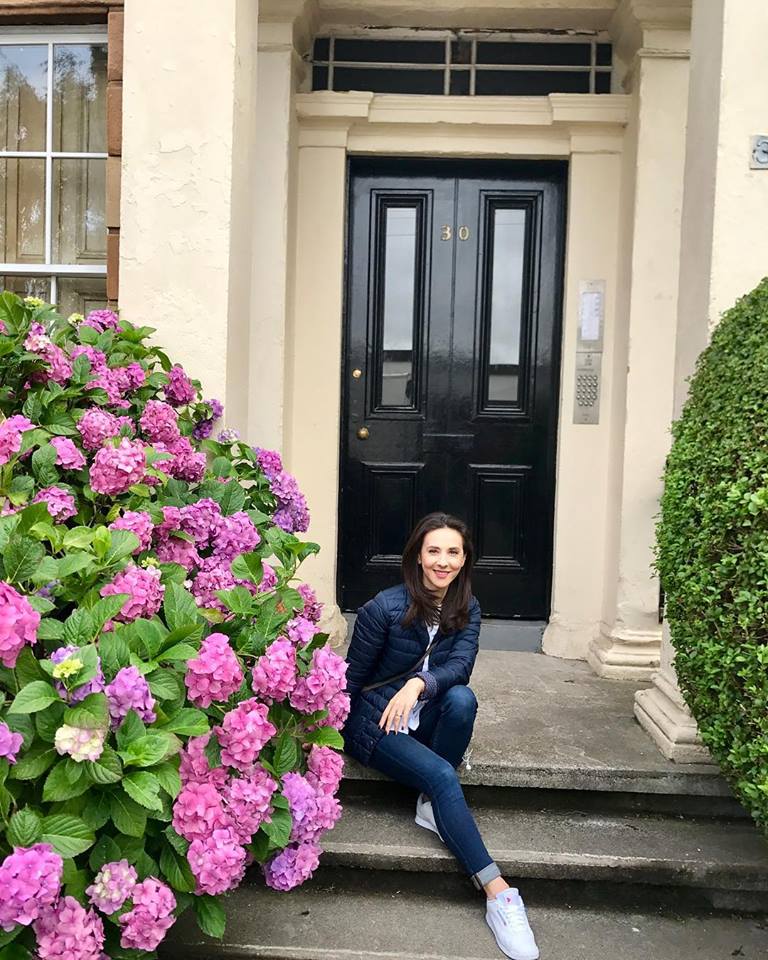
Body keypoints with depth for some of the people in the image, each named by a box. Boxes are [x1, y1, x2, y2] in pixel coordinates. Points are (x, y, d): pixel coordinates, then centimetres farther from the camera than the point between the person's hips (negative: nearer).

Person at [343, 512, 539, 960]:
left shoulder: (467, 609, -2)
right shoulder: (384, 608, -17)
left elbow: (461, 665, -19)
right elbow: (353, 678, -7)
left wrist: (418, 684, -37)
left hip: (424, 719, 4)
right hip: (374, 722, -4)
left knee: (462, 698, -30)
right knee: (442, 776, -29)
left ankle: (432, 805, -12)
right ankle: (498, 893, -28)